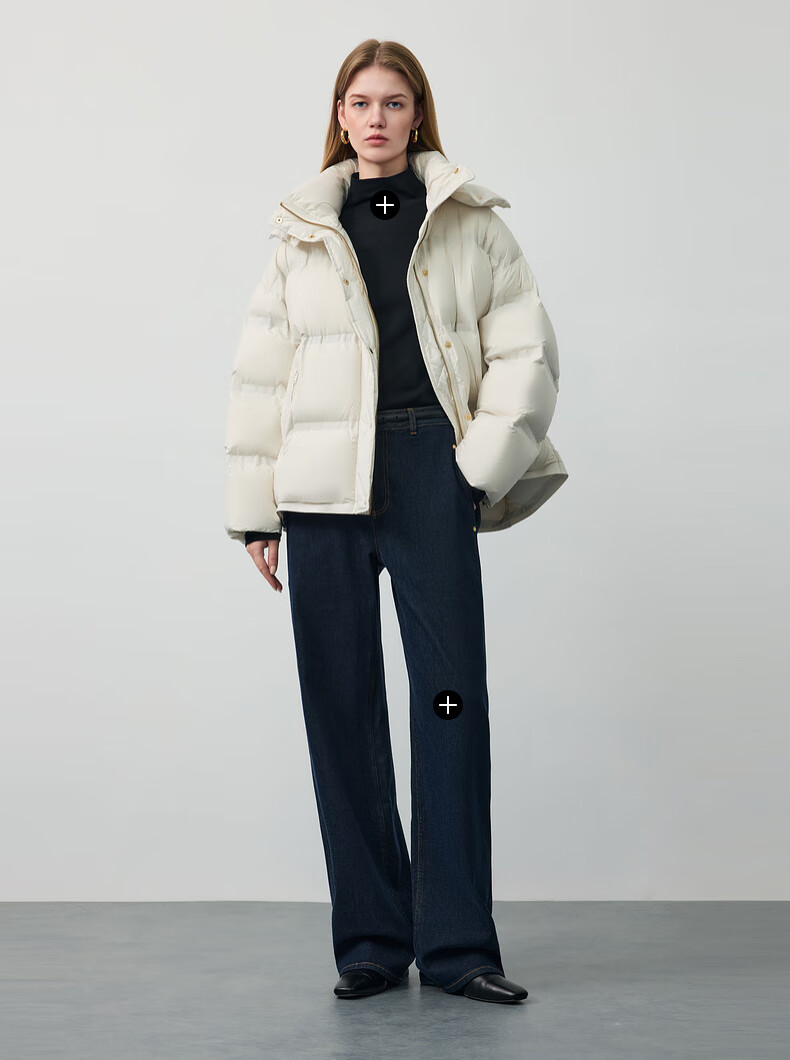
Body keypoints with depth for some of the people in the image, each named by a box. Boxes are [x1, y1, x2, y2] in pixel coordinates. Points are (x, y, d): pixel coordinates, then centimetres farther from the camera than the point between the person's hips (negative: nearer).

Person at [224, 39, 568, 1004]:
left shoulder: (471, 222, 11)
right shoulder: (301, 230, 13)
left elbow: (526, 352, 7)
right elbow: (261, 373, 11)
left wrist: (480, 467, -4)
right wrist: (256, 510, 6)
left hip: (429, 472, -1)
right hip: (323, 488, 2)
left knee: (452, 696, -6)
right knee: (341, 706, 2)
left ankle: (456, 944, 3)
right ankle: (371, 941, 12)